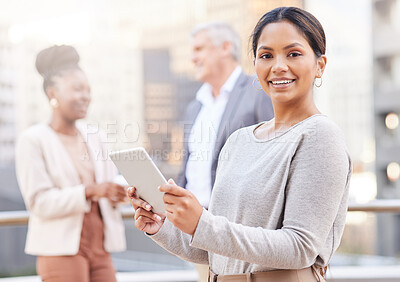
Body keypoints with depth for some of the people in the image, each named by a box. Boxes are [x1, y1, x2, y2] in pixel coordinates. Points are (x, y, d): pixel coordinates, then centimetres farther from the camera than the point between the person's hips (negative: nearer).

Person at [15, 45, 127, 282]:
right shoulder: (33, 140, -4)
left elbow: (107, 191, 14)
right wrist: (90, 191, -24)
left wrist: (118, 194, -11)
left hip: (100, 248, 5)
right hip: (61, 250, -5)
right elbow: (39, 202, -12)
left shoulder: (96, 137, 12)